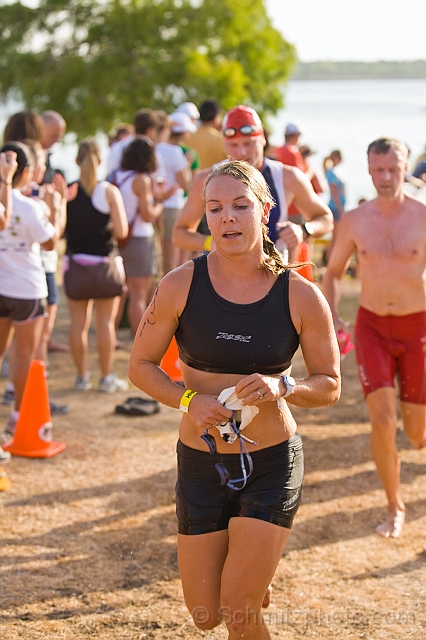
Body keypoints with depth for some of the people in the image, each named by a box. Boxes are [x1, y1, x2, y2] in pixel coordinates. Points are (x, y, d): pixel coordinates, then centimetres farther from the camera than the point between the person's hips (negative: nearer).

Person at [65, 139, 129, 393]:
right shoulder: (109, 191, -8)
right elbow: (122, 231, -11)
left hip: (75, 263, 2)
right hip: (104, 264, -2)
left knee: (79, 322, 9)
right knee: (105, 322, 6)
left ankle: (82, 376, 14)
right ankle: (107, 377, 9)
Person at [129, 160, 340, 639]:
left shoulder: (301, 297, -9)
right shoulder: (181, 286, -9)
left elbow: (329, 386, 0)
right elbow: (140, 365, 1)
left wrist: (281, 387, -21)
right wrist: (190, 400, -17)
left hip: (272, 465, -1)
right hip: (201, 466, 2)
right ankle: (248, 566, 42)